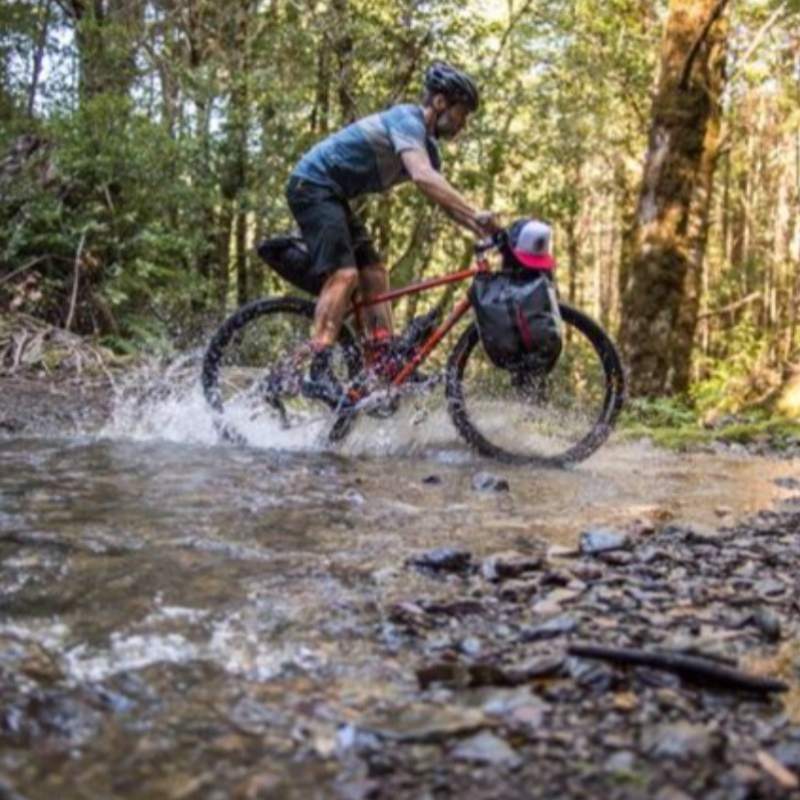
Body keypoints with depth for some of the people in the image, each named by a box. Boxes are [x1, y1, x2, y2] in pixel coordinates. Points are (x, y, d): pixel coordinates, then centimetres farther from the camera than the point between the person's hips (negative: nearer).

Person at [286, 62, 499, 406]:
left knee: (374, 273, 5)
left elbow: (445, 198, 11)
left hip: (333, 196, 10)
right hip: (312, 185, -10)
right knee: (344, 273, -21)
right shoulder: (407, 119, -18)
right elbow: (423, 177, -35)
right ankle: (318, 373, -24)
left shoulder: (426, 144, 12)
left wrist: (486, 232, -3)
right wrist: (477, 215, -40)